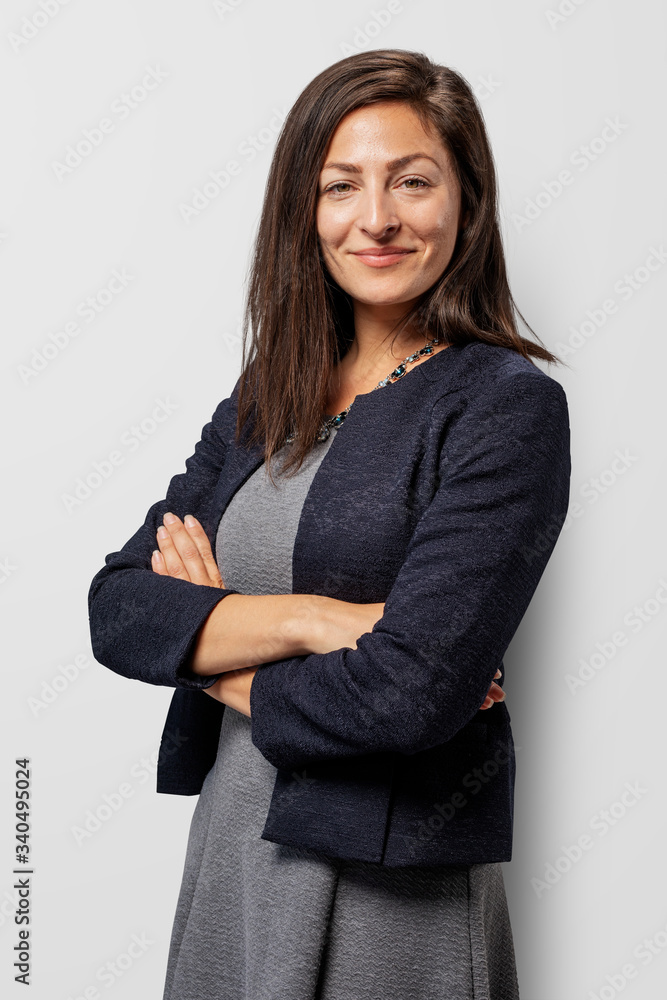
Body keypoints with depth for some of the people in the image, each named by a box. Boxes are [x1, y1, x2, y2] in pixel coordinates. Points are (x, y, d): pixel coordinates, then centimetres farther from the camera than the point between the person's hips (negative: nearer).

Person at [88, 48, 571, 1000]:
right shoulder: (266, 396, 5)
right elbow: (117, 608, -4)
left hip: (389, 897, -5)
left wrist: (211, 650, -8)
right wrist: (306, 619, -19)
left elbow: (412, 690, -23)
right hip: (228, 850, 6)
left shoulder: (507, 406, -14)